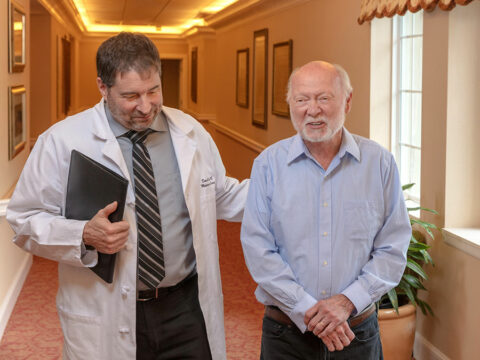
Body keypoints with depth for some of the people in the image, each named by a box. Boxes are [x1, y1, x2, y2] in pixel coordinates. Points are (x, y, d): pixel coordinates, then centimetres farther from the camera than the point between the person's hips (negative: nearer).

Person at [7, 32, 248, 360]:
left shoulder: (191, 133, 4)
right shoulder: (62, 142, -9)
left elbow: (222, 196, 16)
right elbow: (25, 221, -5)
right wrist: (84, 236, -21)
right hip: (106, 319, -3)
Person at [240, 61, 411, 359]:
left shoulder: (380, 163, -2)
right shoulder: (269, 164, -4)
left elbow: (393, 249, -2)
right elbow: (258, 248, -8)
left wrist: (348, 301, -14)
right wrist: (308, 310, -14)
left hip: (358, 331, 1)